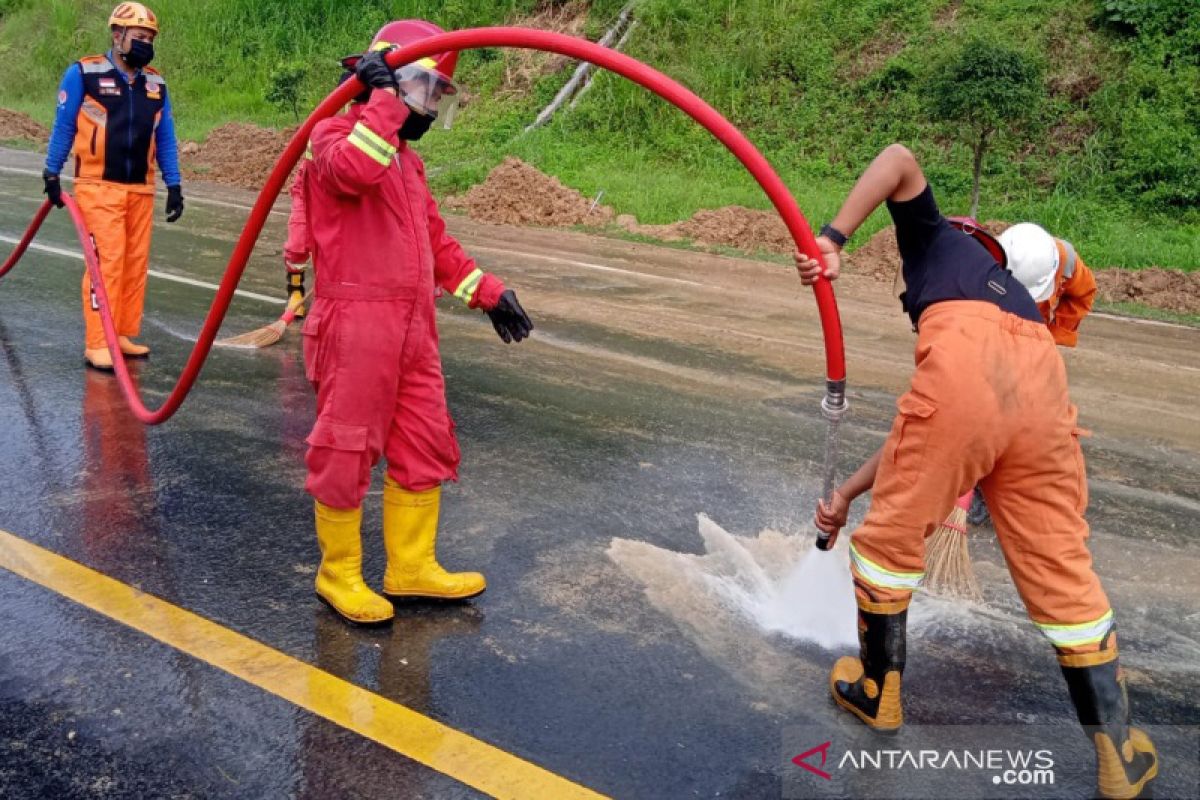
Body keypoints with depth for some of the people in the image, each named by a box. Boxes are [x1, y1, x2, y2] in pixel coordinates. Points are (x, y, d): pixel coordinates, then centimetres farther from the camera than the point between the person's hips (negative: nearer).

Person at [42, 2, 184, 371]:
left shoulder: (155, 83, 10)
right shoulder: (83, 73, -4)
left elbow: (165, 138, 13)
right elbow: (63, 127, 1)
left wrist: (174, 185, 8)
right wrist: (52, 173, 1)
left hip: (140, 189, 5)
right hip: (99, 186, -5)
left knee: (136, 263, 6)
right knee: (107, 261, -10)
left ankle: (124, 335, 16)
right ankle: (97, 344, -4)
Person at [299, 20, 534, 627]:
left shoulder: (406, 159, 23)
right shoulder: (336, 134, -5)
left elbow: (435, 238, 27)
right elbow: (354, 171, -30)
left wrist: (485, 290, 23)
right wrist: (384, 96, -23)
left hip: (413, 328, 9)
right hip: (356, 327, -9)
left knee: (425, 449, 12)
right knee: (347, 451, 1)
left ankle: (411, 567, 26)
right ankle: (339, 574, 18)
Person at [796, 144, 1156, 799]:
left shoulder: (936, 239, 34)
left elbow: (900, 160, 14)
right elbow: (917, 438, 38)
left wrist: (833, 237, 7)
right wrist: (847, 492, 41)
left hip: (968, 362, -6)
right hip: (1042, 381, 6)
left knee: (892, 532, 13)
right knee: (1060, 565, 16)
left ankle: (877, 693, 28)